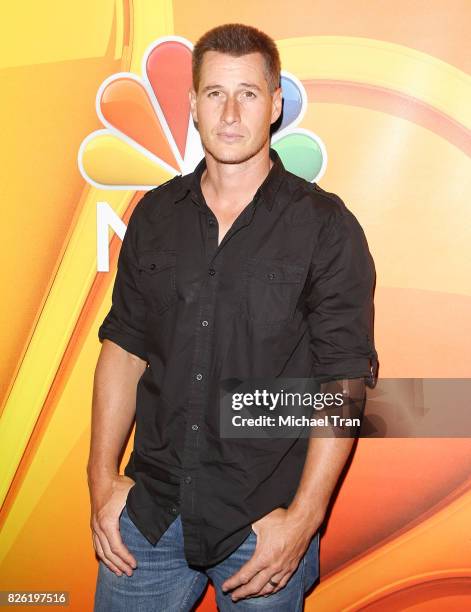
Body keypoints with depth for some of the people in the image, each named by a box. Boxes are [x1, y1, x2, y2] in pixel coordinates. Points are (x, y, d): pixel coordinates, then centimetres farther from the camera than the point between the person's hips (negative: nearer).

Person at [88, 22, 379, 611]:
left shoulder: (326, 226, -8)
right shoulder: (155, 215, 4)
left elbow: (345, 381, -10)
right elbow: (124, 347, 6)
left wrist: (302, 519, -13)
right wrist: (103, 480, 1)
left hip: (265, 521, -3)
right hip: (149, 510, 3)